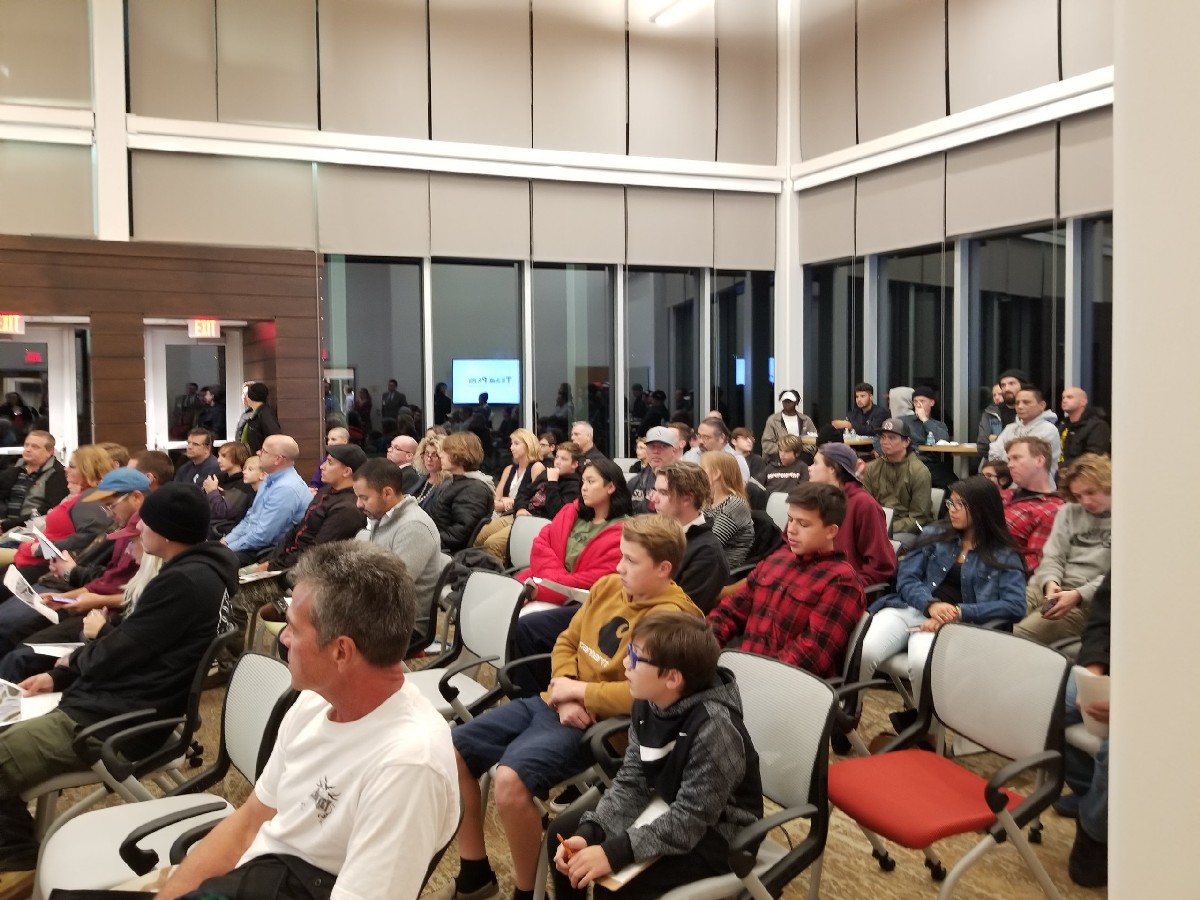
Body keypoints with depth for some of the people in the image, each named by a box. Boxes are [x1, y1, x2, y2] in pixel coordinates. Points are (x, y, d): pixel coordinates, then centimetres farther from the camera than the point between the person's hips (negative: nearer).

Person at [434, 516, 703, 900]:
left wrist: (579, 691, -16)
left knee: (510, 779, -31)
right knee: (452, 752, 0)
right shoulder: (607, 586, 7)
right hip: (550, 703, 8)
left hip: (596, 724, -8)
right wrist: (563, 691, -5)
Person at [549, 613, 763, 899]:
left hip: (716, 834, -8)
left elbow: (688, 821, -31)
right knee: (564, 831, 4)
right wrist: (587, 833, -17)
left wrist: (613, 852, -35)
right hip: (666, 808, 8)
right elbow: (630, 781, -4)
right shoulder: (648, 703, -8)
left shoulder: (714, 728, -32)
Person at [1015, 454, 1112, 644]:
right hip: (1048, 589, 5)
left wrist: (1078, 595, -20)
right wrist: (1050, 582, -9)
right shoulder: (1069, 512, 20)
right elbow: (1053, 557, 14)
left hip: (1087, 601, -5)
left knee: (1020, 635, -31)